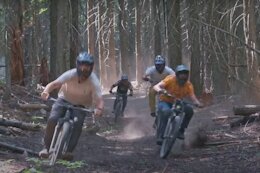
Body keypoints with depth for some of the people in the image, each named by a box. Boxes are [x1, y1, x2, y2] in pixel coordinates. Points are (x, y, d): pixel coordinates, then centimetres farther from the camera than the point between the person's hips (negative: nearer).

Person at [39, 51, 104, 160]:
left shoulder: (93, 82, -29)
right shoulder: (70, 75, -28)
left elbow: (99, 99, -36)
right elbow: (54, 84, -33)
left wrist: (99, 109, -59)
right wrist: (46, 92, -54)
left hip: (81, 105, 0)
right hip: (64, 99, 0)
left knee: (77, 124, -27)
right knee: (52, 120, -21)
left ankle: (69, 151, -17)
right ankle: (46, 148, -7)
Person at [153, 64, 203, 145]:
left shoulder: (188, 85, -10)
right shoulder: (170, 79, -18)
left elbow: (193, 97, -20)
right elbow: (156, 86, -27)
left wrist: (198, 103, -42)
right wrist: (160, 90, -51)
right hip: (165, 102, -4)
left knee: (189, 109, -24)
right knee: (166, 112, -37)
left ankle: (181, 130, -9)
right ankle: (160, 136, -29)